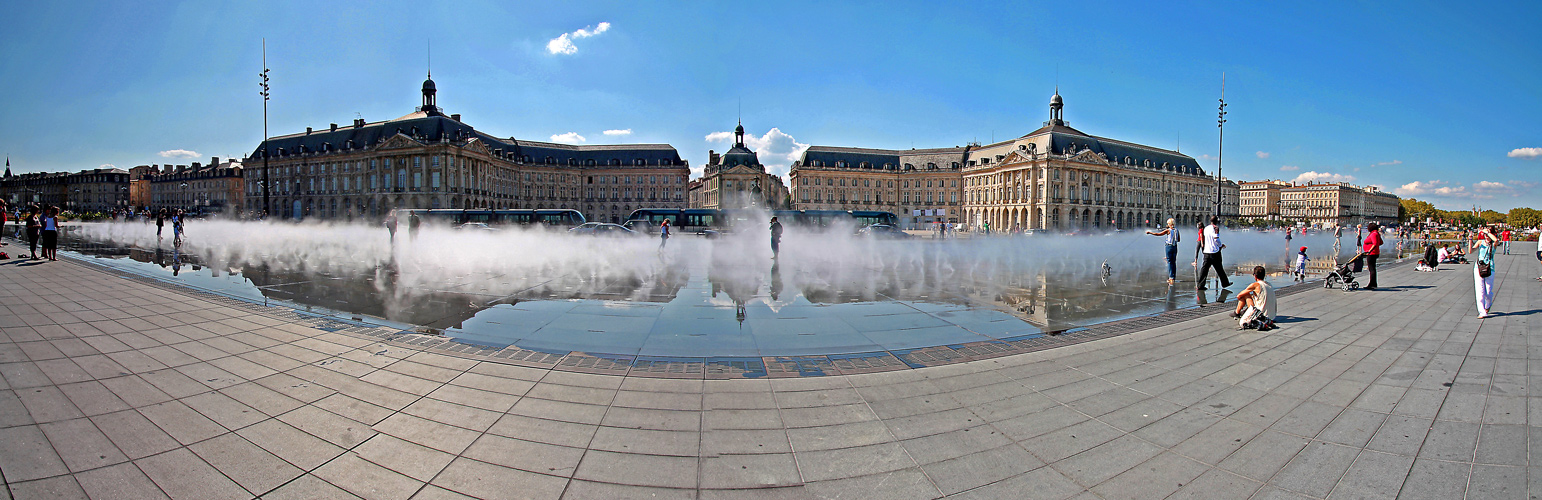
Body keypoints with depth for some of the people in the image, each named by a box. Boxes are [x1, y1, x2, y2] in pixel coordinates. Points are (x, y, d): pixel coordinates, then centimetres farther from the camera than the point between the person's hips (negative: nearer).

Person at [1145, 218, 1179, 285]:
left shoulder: (1168, 230, -10)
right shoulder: (1176, 230, 6)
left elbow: (1158, 234, -9)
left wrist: (1150, 232, 0)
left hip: (1169, 246, -5)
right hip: (1175, 247, 5)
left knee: (1169, 262, -4)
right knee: (1174, 262, 10)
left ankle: (1171, 277, -11)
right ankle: (1174, 277, 13)